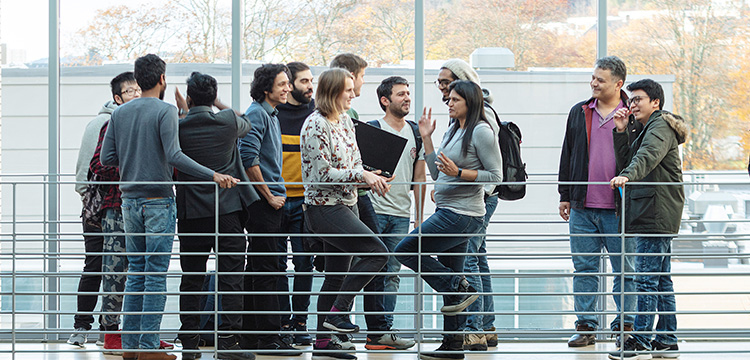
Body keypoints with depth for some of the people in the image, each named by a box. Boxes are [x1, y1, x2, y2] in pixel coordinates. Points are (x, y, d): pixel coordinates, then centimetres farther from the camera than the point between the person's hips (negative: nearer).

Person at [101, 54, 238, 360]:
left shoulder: (119, 114, 8)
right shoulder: (165, 111, -10)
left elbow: (107, 158, 6)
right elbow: (174, 156, -20)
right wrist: (213, 175, -20)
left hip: (130, 201, 6)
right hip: (158, 200, -6)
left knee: (135, 271, 11)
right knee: (156, 273, -2)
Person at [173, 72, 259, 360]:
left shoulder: (178, 127, -5)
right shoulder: (228, 121, -4)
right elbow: (246, 124, 20)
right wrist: (218, 103, 24)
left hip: (191, 213, 1)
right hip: (228, 209, -1)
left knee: (191, 279, 8)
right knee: (230, 277, -1)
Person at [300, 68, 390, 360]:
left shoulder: (345, 121, 12)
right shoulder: (316, 125, -14)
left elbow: (354, 163, 18)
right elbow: (323, 174, -18)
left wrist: (370, 177, -1)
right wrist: (361, 175, -19)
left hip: (346, 205, 9)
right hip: (324, 207, -9)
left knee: (336, 277, 10)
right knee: (376, 252, -19)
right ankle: (337, 312, -11)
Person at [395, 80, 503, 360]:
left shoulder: (481, 132, -10)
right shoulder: (452, 132, 17)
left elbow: (496, 176, -12)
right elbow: (438, 174, 19)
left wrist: (458, 172, -20)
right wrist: (426, 139, 16)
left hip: (463, 215, -9)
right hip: (448, 211, 9)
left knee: (406, 250, -11)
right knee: (450, 277, 9)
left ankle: (459, 289, -5)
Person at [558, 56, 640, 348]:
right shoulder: (579, 113, 11)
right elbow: (567, 156, 16)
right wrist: (565, 196, 15)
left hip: (619, 209, -4)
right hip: (582, 207, 4)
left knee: (624, 269, 1)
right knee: (584, 268, 5)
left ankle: (625, 326, 10)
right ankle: (586, 326, 12)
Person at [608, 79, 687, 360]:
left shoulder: (660, 126, -8)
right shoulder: (647, 130, 23)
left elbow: (647, 156, -28)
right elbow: (626, 162, 17)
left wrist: (626, 176, -44)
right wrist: (621, 131, 6)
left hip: (657, 216, -11)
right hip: (653, 216, 11)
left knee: (646, 278, -11)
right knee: (661, 279, 11)